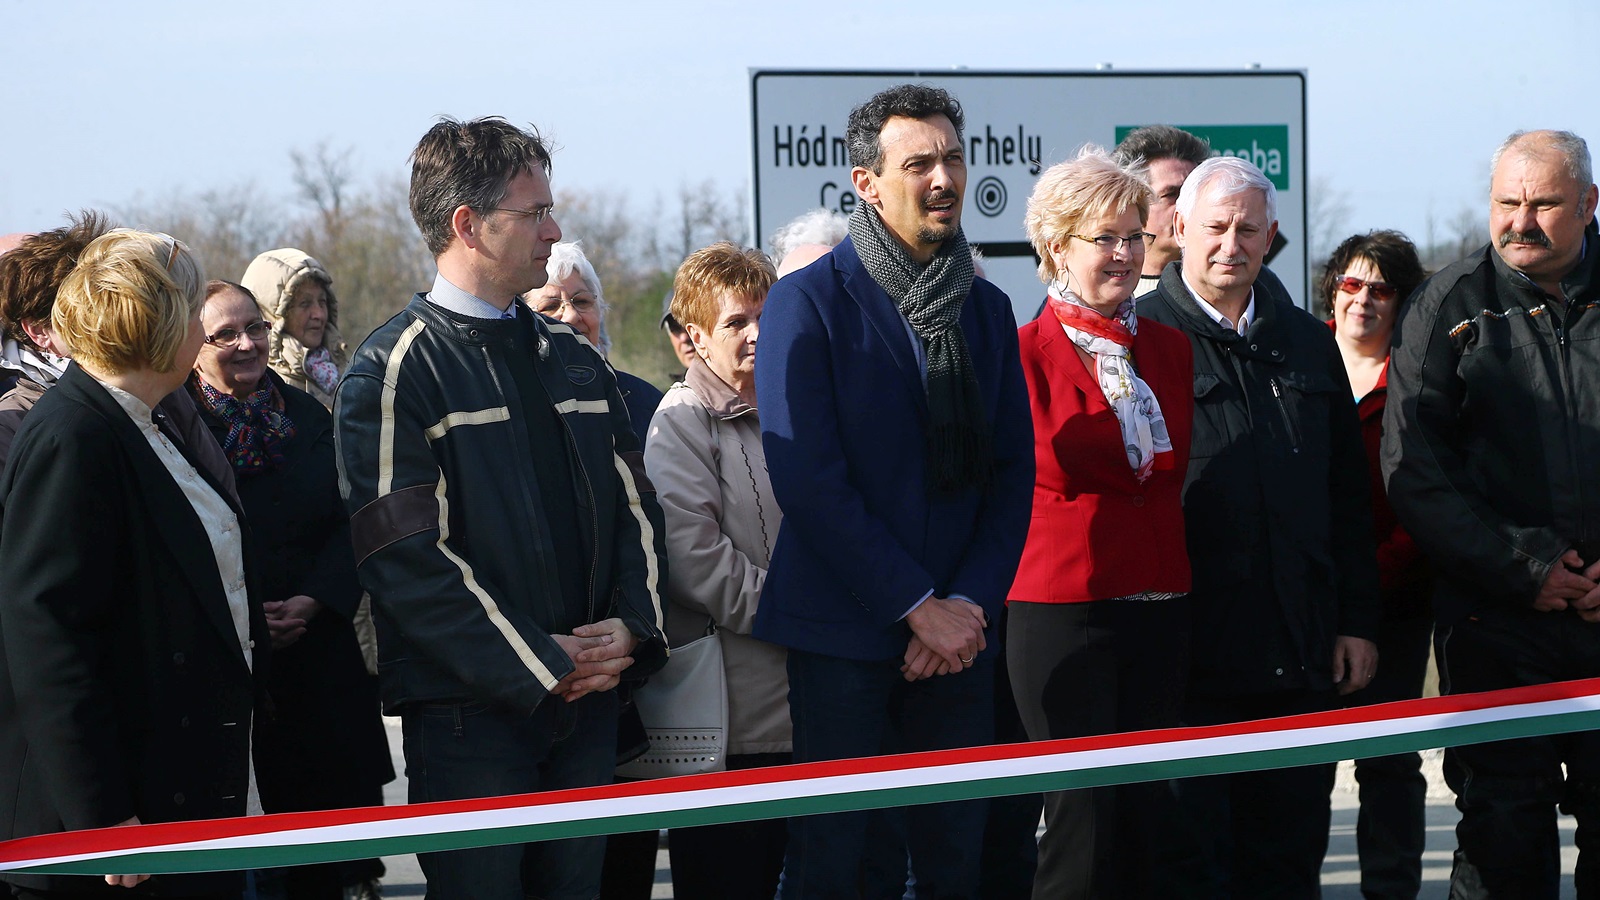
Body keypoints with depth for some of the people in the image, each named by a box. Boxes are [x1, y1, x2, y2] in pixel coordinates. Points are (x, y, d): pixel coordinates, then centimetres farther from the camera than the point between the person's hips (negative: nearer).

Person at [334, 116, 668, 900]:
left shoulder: (574, 362, 15)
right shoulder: (395, 371, -7)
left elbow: (634, 506, 16)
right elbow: (406, 556, -14)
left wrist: (630, 626, -3)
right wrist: (543, 666, -14)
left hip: (586, 698, 6)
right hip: (468, 710, -6)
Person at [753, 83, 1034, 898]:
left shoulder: (987, 309, 12)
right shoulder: (806, 303, -5)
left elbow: (1012, 474, 10)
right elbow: (807, 479, -12)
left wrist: (971, 603, -5)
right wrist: (919, 608, -13)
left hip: (956, 631, 4)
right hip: (844, 636, -4)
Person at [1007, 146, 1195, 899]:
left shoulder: (1169, 349, 12)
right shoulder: (1026, 353, -6)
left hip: (1160, 605, 5)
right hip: (1061, 605, -5)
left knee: (1150, 816, 6)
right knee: (1085, 817, -6)